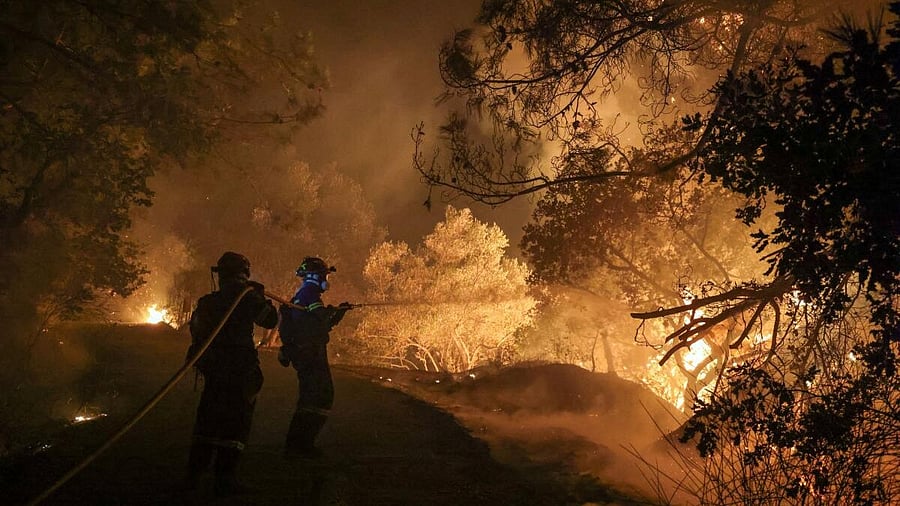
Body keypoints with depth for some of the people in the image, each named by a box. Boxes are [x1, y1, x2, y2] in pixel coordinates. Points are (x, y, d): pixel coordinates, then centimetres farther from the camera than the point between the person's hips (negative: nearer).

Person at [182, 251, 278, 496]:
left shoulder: (206, 302, 8)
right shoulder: (247, 298, -11)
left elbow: (196, 329, 18)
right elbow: (271, 320, -3)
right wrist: (262, 297, 10)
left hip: (213, 370, 6)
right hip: (241, 372, -6)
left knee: (207, 420, 15)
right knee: (236, 423, 0)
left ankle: (194, 475, 18)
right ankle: (224, 479, -1)